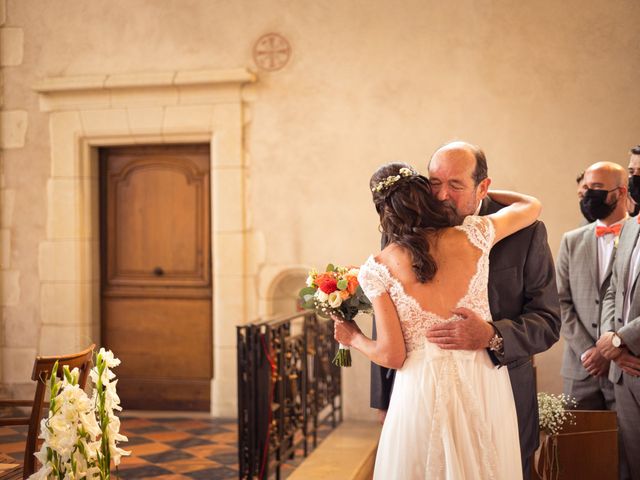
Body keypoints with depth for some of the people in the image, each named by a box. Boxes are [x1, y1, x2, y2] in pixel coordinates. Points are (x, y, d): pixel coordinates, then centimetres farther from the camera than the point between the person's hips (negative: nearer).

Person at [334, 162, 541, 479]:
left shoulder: (377, 269, -10)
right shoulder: (473, 236, -5)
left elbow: (393, 356, -8)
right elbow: (531, 205, 14)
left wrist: (354, 339, 12)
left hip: (424, 391, -2)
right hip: (487, 388, 2)